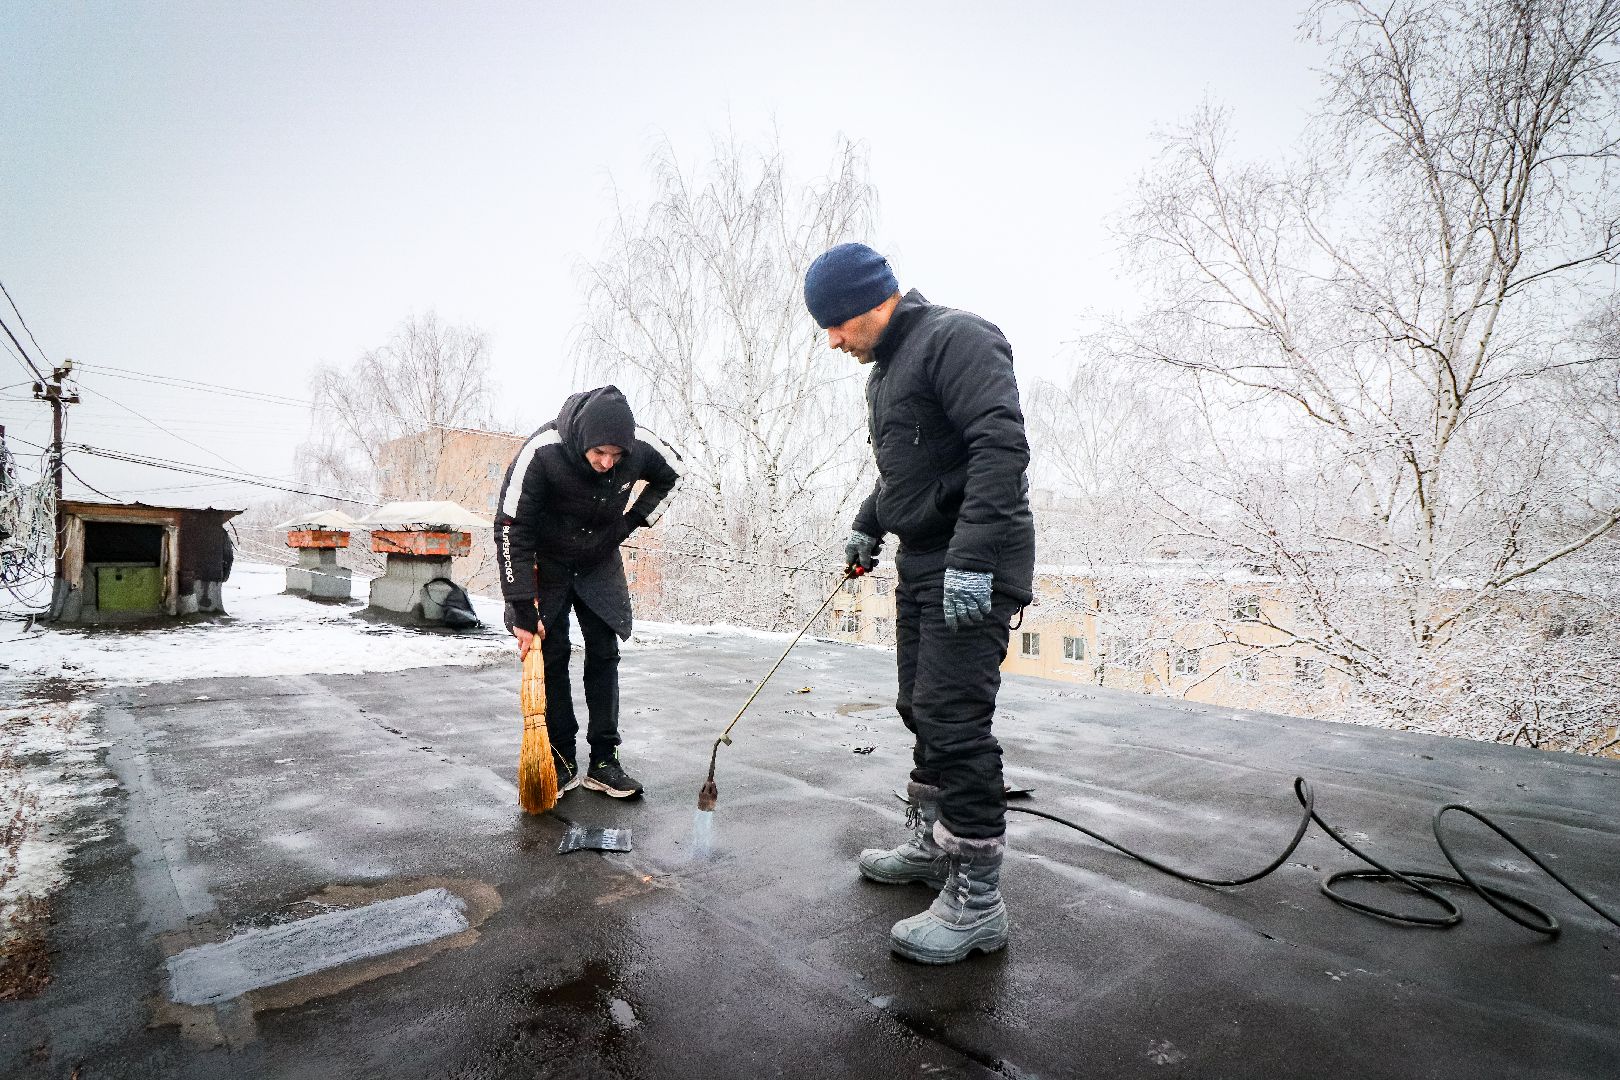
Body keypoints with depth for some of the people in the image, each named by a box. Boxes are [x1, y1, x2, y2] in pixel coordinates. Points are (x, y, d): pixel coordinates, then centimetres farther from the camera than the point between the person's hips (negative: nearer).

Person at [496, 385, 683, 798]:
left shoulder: (641, 446, -24)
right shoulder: (541, 453, -33)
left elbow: (671, 472, 3)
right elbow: (512, 532, -26)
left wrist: (636, 518, -7)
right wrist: (523, 612, -25)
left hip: (601, 563, 3)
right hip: (546, 563, -2)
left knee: (604, 654, 0)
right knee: (551, 656, -4)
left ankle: (604, 760, 8)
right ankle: (561, 761, 8)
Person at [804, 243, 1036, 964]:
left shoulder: (956, 338, -12)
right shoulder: (885, 371, 19)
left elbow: (1001, 447, -24)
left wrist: (973, 559, -30)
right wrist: (869, 526, 24)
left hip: (975, 570, -10)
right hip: (922, 566, 10)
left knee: (955, 723, -9)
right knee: (921, 710, 16)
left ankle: (977, 903, 4)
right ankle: (931, 846, 33)